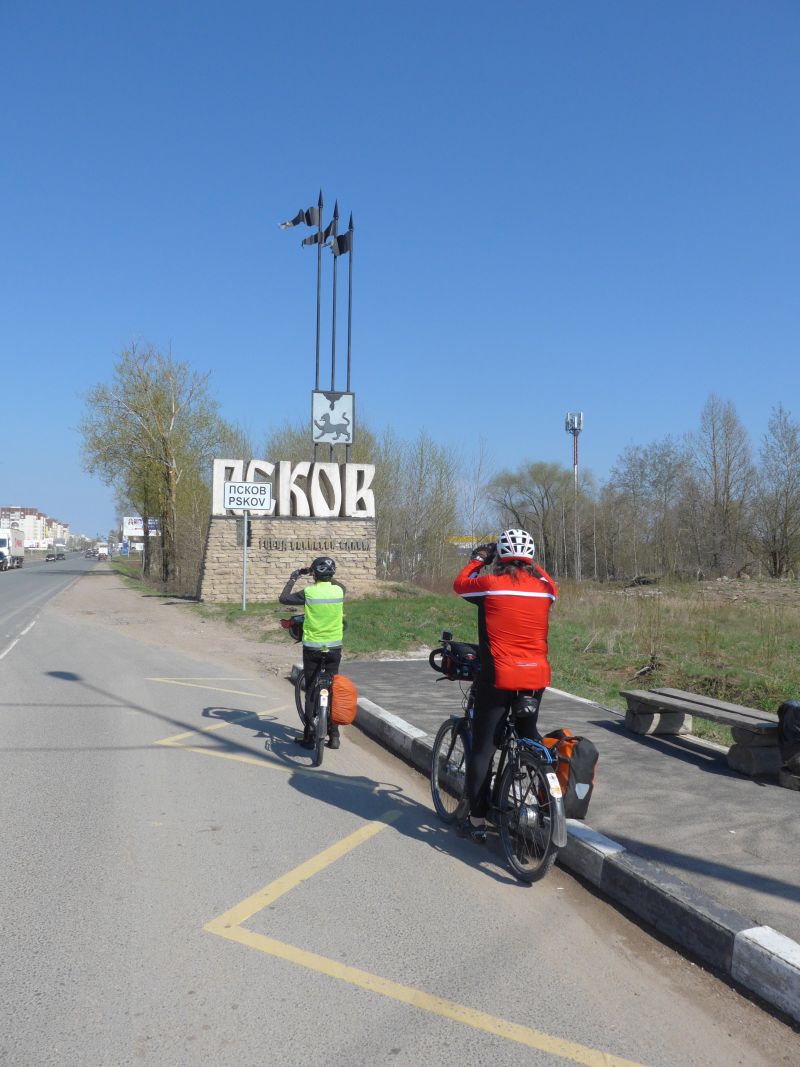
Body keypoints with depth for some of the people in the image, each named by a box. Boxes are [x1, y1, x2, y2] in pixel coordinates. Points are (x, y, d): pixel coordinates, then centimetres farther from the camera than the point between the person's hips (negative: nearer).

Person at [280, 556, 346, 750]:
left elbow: (283, 598, 0)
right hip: (334, 648, 2)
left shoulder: (308, 592, -13)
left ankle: (309, 737, 9)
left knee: (311, 691, 7)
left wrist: (293, 578, 9)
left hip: (312, 648, -2)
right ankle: (334, 736, 11)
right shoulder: (339, 590, -5)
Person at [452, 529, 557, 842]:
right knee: (529, 736, 25)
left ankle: (475, 820, 8)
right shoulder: (544, 586, 1)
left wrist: (479, 558, 22)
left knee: (483, 745, 5)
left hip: (498, 677, -4)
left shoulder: (490, 583, -10)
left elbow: (460, 583, 9)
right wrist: (529, 565, 29)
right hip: (536, 678, 4)